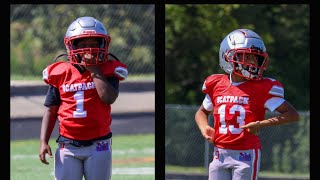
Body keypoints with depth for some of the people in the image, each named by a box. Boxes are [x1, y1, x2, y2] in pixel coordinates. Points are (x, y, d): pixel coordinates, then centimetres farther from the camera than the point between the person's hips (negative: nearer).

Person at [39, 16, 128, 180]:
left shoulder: (107, 71, 0)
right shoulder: (61, 73, 3)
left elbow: (109, 98, -19)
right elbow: (51, 110, 6)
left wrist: (94, 70, -13)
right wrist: (43, 142, -2)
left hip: (98, 146, -1)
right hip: (68, 146, 1)